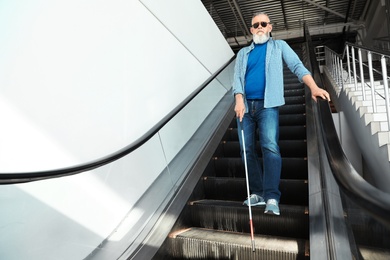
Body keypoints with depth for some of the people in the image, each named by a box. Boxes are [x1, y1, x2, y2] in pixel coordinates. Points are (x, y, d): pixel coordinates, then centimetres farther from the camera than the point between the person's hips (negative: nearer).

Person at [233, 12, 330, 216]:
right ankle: (257, 193, 9)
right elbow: (237, 77, 9)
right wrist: (239, 100, -11)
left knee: (270, 147, -18)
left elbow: (297, 66, 1)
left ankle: (272, 197, -17)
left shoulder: (279, 46, 16)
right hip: (245, 106, 3)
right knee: (247, 150, -1)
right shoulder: (243, 53, 21)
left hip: (267, 105, -3)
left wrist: (313, 87, -17)